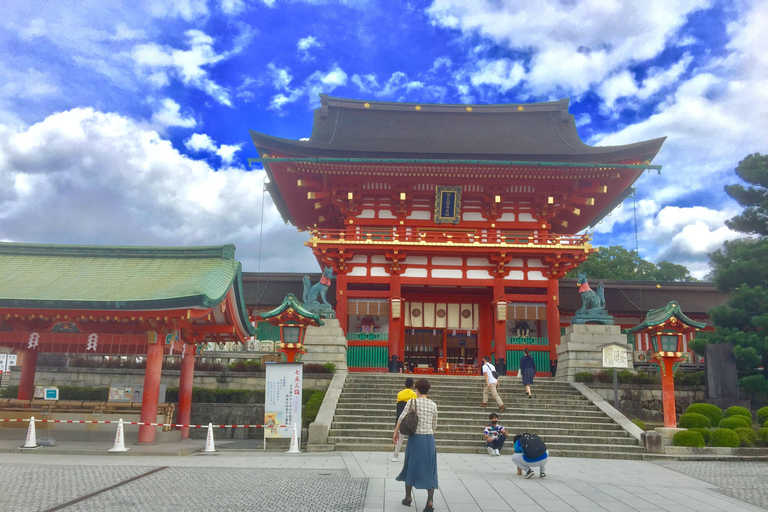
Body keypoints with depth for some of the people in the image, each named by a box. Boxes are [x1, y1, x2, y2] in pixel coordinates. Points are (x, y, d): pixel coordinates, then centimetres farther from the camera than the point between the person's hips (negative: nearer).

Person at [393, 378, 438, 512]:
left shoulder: (412, 402, -5)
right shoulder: (433, 405, 5)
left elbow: (401, 418, -8)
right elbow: (434, 425, 12)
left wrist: (396, 432, 4)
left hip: (415, 438, -2)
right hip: (429, 438, 2)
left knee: (411, 466, 13)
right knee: (429, 468, 6)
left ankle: (408, 497, 24)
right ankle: (430, 500, -4)